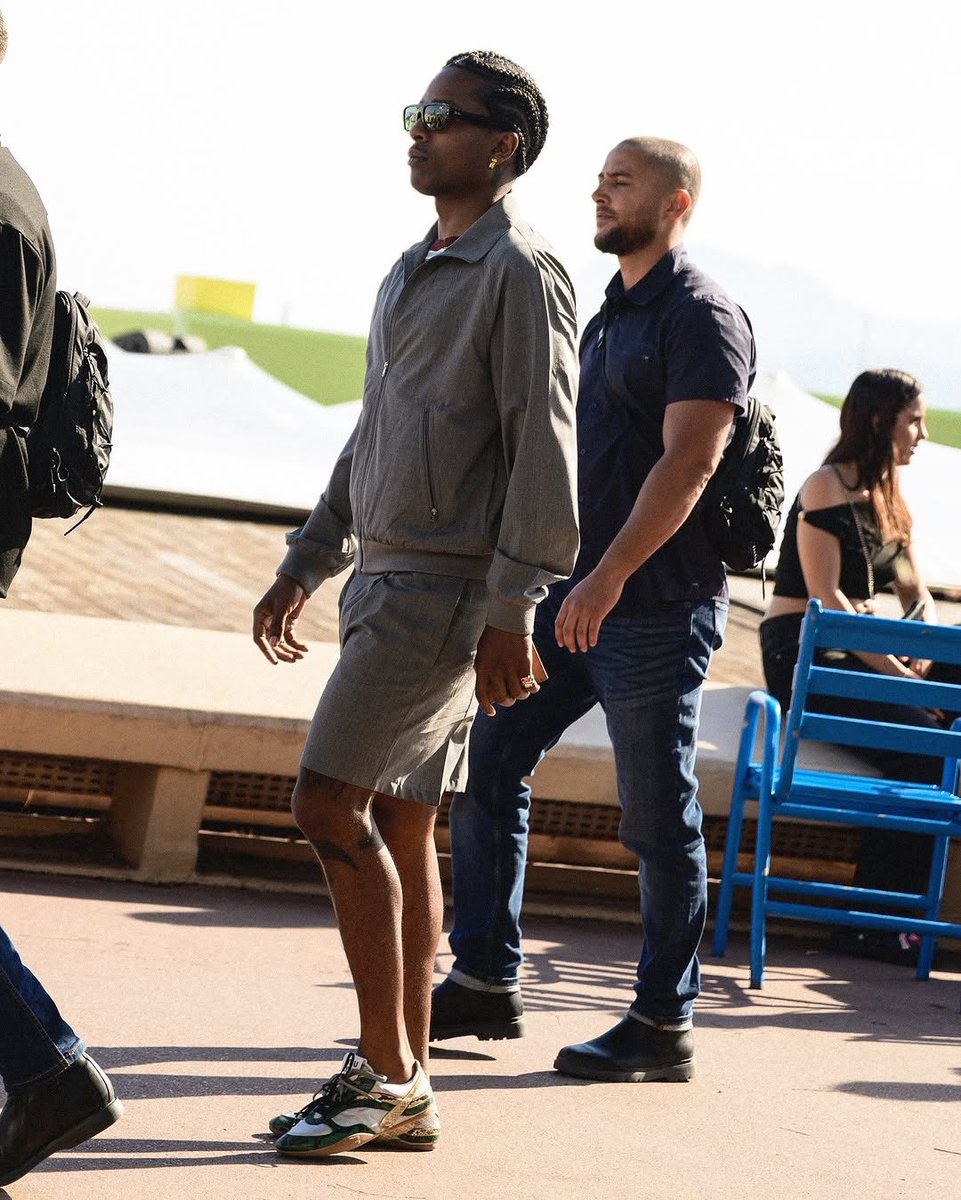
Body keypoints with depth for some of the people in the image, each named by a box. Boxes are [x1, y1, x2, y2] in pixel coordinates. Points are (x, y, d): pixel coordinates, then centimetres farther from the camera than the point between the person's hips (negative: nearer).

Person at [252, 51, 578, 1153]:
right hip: (386, 573, 9)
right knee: (397, 827, 8)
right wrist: (303, 567, 22)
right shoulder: (413, 272, 17)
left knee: (329, 805, -12)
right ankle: (403, 1088, 12)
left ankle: (386, 1072, -5)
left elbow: (544, 451, -16)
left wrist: (511, 613, -20)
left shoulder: (521, 273, -11)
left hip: (446, 588, -9)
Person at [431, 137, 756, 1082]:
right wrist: (569, 582, 21)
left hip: (656, 607, -9)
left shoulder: (701, 316, -11)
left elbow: (688, 461, -20)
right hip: (575, 594, 9)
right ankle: (484, 983, 12)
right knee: (485, 763, 6)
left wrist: (609, 576, -26)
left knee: (657, 818, -2)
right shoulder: (613, 313, 17)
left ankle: (662, 1023, 8)